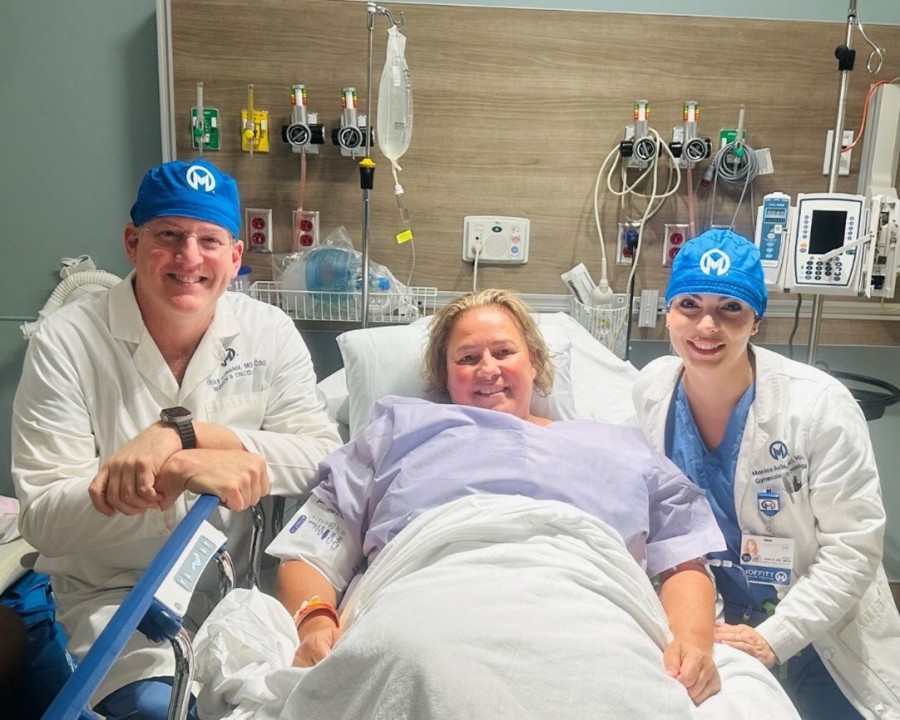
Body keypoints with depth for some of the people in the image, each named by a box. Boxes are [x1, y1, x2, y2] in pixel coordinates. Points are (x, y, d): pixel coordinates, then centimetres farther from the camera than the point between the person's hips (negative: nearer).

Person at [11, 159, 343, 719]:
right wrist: (184, 470, -30)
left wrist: (182, 432, -24)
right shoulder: (66, 341, -9)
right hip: (115, 594, -2)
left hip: (239, 584, 3)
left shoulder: (270, 332, -2)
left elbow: (325, 456, -13)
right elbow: (43, 518, -14)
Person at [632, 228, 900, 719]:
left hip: (817, 642, -2)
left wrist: (772, 638, -24)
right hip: (706, 638, 3)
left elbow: (853, 549, -17)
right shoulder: (649, 393, -10)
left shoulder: (819, 406, -20)